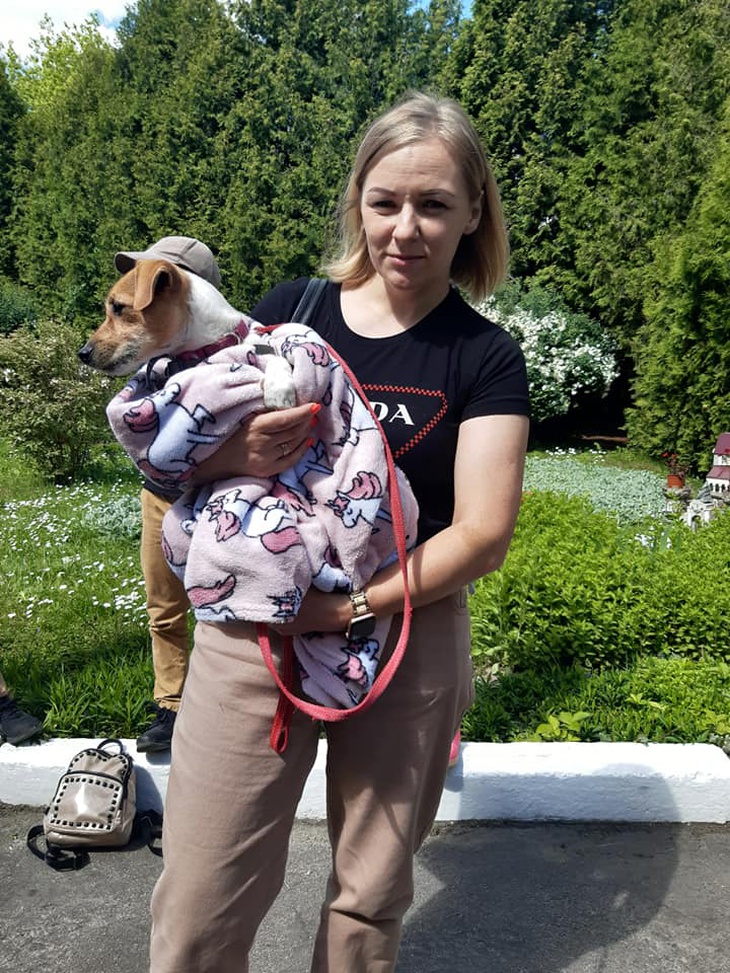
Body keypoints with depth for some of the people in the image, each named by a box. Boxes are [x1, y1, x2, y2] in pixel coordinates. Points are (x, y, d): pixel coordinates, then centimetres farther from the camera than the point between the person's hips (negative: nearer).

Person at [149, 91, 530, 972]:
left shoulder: (486, 358, -1)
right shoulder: (289, 309, 3)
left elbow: (482, 534, -8)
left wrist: (349, 607, -17)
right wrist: (230, 455, -16)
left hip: (407, 641, 0)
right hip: (251, 628, 1)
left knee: (371, 901, 18)